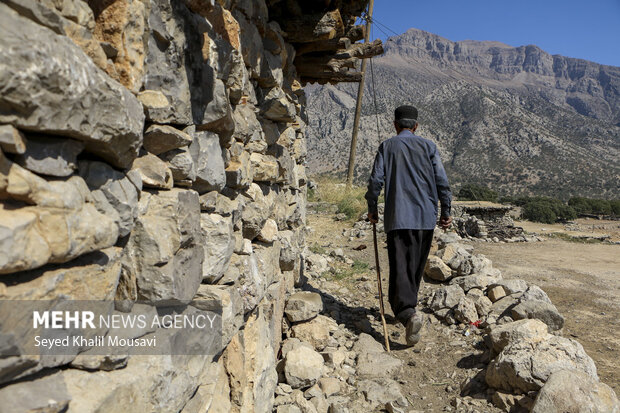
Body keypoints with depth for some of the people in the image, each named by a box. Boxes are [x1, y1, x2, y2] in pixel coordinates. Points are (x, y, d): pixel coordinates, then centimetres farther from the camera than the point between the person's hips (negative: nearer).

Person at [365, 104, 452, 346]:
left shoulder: (387, 146, 4)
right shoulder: (428, 146, 7)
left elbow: (376, 180, -2)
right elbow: (441, 181, 3)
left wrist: (372, 209, 12)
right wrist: (446, 212, 11)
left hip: (398, 217, -3)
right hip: (426, 217, 3)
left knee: (400, 268, -6)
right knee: (416, 267, 18)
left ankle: (408, 313, -26)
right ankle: (407, 307, 33)